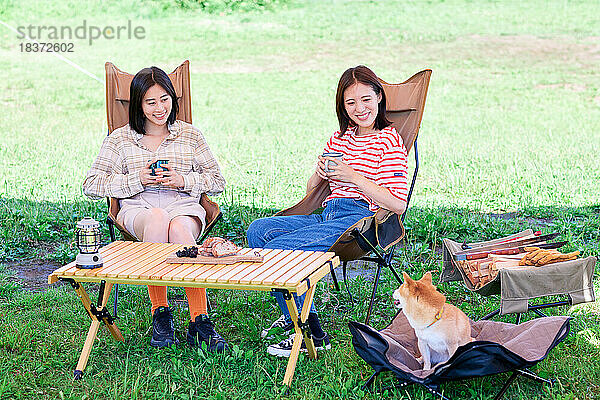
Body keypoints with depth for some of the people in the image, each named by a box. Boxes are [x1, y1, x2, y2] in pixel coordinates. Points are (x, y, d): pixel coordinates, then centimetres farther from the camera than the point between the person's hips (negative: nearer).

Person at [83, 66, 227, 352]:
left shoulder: (189, 135, 18)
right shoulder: (120, 139, 15)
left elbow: (217, 181, 18)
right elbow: (91, 185, 9)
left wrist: (183, 180, -2)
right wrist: (137, 180, -4)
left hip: (184, 206, 1)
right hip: (137, 209, 0)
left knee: (179, 228, -39)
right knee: (157, 219, -40)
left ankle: (199, 322, -39)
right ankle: (160, 314, -31)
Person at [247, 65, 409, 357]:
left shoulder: (389, 141, -2)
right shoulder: (338, 139, 19)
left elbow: (397, 205, -12)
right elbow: (311, 191, 25)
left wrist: (354, 176, -16)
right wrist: (319, 174, 2)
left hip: (361, 219, -8)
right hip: (327, 216, 8)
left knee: (277, 248, -23)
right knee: (258, 230, -7)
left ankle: (311, 334, -13)